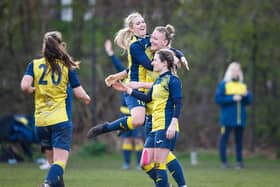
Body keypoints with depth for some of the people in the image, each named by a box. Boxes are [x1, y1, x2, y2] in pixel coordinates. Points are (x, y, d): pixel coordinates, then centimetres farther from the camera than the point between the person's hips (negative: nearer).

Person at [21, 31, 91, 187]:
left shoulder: (34, 65, 3)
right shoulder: (67, 66, 0)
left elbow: (25, 86, -12)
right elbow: (79, 93, 0)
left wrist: (34, 90, 10)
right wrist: (87, 98, 22)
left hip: (40, 120, 3)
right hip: (61, 119, -3)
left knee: (52, 160, 18)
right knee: (61, 161, -11)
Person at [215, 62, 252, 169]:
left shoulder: (243, 85, 14)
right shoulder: (223, 85, 1)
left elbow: (249, 101, 11)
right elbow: (218, 99, -9)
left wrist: (246, 95, -10)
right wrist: (232, 98, -15)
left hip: (240, 119, 4)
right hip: (227, 118, -4)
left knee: (239, 139, 6)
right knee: (224, 139, -5)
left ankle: (239, 161, 10)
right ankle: (224, 161, -1)